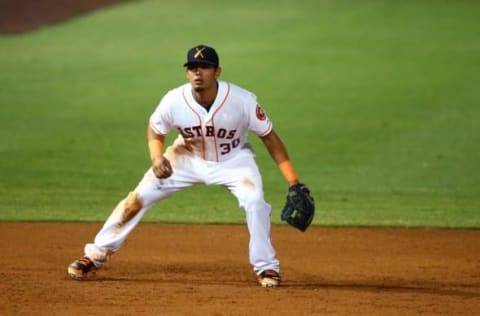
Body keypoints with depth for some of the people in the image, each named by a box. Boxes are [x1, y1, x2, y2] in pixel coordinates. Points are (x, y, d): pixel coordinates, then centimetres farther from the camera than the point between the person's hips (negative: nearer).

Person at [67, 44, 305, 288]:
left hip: (233, 160, -1)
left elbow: (269, 137, -18)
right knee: (138, 199, -6)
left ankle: (266, 267, -6)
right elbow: (155, 130, -5)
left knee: (255, 201, -27)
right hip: (187, 157, 2)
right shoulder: (174, 101, -26)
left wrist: (293, 182, -21)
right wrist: (157, 158, -27)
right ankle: (96, 256, 9)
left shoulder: (242, 101, -30)